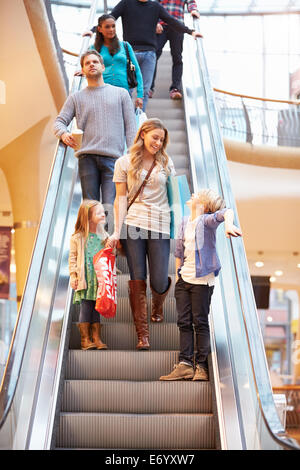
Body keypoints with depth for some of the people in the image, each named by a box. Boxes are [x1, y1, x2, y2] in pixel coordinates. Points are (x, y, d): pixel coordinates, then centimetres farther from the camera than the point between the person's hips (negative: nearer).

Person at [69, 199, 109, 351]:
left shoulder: (104, 236, 10)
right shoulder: (77, 237, -3)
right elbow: (73, 257, 0)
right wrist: (73, 276, -4)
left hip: (99, 279, 4)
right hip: (85, 279, -4)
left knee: (97, 308, 7)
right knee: (86, 307, -2)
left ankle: (96, 338, 15)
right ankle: (85, 339, 8)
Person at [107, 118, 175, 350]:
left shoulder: (166, 162, 12)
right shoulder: (124, 163, 7)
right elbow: (121, 198, 3)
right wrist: (117, 232, -5)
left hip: (159, 225, 1)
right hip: (133, 224, -1)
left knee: (158, 282, -2)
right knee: (137, 280, -1)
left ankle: (158, 305, 35)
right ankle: (142, 333, 8)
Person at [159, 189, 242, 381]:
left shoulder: (207, 220, -9)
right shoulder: (184, 222, 12)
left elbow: (226, 212, -31)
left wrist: (229, 224, -53)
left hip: (202, 280, -7)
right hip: (184, 279, 7)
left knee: (200, 322, 0)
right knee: (184, 322, 6)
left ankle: (201, 366, 10)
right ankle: (185, 364, 11)